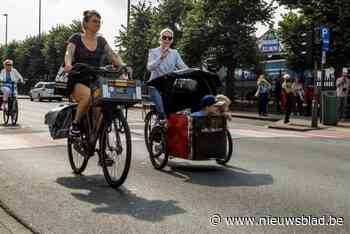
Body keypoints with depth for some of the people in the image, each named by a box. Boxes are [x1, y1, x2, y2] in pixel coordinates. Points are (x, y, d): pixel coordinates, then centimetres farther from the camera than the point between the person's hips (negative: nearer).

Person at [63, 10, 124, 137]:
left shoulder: (101, 41, 14)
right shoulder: (76, 38, 3)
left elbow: (113, 56, 3)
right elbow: (69, 53, -13)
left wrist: (122, 66, -17)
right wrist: (68, 64, -36)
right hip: (78, 81, -4)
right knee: (88, 97, -35)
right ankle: (75, 123, -12)